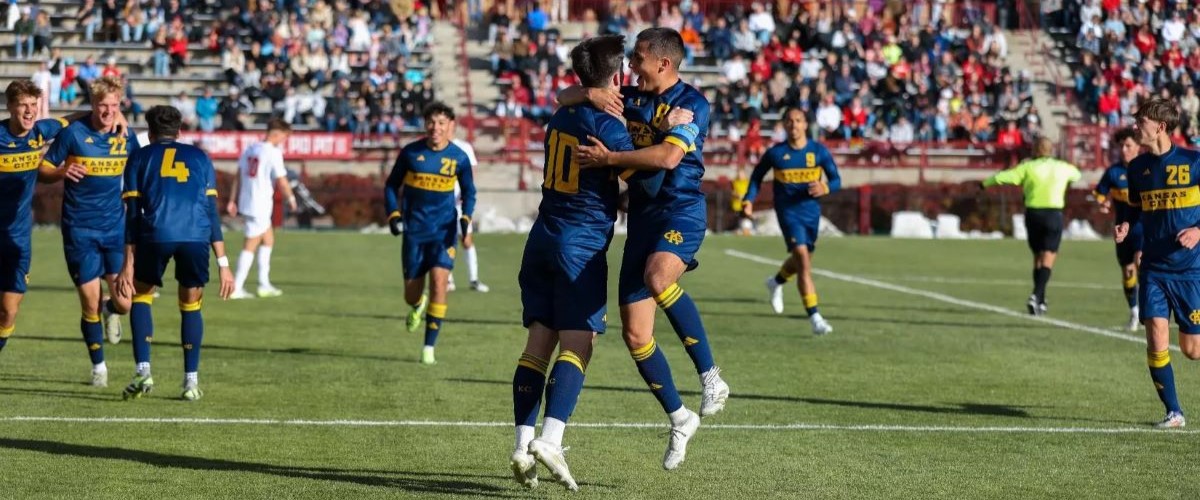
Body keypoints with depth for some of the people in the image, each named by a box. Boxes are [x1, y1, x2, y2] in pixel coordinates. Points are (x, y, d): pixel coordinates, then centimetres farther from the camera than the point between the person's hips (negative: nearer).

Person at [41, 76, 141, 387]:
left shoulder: (127, 137, 2)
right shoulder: (73, 133, -8)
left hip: (115, 228, 2)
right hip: (80, 230, -2)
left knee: (125, 301, -8)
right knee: (90, 303, -1)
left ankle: (111, 312, 30)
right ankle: (98, 366, 19)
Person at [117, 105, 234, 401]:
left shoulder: (140, 158, 20)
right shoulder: (199, 158, 23)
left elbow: (133, 214, 11)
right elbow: (212, 213, 16)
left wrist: (128, 264, 9)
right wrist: (223, 264, 14)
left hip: (155, 235, -1)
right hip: (196, 237, 1)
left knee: (141, 296, 20)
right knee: (190, 305, 17)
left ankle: (143, 372, 5)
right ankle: (191, 382, 12)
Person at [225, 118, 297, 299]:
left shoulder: (250, 149, 9)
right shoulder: (274, 153, -14)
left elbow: (238, 177, 12)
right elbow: (281, 181, -15)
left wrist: (233, 200, 17)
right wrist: (291, 198, 2)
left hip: (246, 202, 8)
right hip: (260, 205, -8)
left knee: (268, 239, 20)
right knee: (250, 245, -2)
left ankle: (264, 284, 23)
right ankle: (236, 288, -1)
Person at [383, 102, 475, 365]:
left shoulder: (459, 158, -3)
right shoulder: (410, 152, -4)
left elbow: (469, 192, 11)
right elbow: (392, 185, 6)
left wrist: (466, 216, -6)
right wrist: (393, 213, -8)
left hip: (444, 230, -1)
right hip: (414, 231, 1)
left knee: (438, 281, -18)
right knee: (411, 293, 5)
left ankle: (429, 347, -10)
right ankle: (419, 305, 46)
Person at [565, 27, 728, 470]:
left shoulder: (691, 102, -6)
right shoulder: (631, 99, 13)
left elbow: (668, 155, -22)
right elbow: (563, 98, 16)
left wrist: (608, 158, -17)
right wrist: (590, 94, -6)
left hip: (682, 210, -7)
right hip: (642, 215, 7)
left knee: (658, 277, -39)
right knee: (635, 334, 1)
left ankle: (711, 376, -24)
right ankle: (679, 420, 19)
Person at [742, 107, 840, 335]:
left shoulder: (819, 151, -3)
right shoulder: (775, 153, -5)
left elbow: (836, 180, 1)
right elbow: (757, 176, 10)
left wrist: (825, 188, -22)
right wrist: (749, 200, -3)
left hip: (811, 211, 4)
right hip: (788, 212, -4)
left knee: (801, 260, 21)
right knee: (803, 260, -18)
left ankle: (776, 282, 55)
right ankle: (815, 317, -19)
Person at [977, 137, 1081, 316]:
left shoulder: (1028, 167, -1)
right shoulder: (1062, 167, 6)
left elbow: (1003, 177, -11)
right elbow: (1076, 174, 28)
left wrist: (984, 184, 5)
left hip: (1033, 214, 1)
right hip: (1054, 214, -1)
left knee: (1038, 258, 14)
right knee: (1048, 259, -5)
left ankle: (1040, 302, 18)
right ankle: (1036, 296, -25)